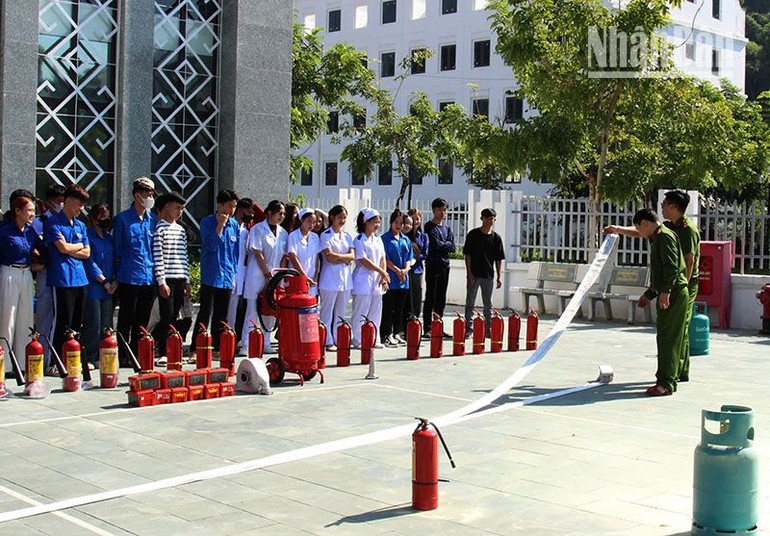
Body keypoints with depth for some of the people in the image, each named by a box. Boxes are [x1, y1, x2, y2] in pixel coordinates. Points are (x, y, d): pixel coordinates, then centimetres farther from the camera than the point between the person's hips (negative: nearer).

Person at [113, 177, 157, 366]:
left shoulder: (153, 219, 10)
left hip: (149, 277, 4)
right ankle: (122, 356, 7)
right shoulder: (122, 219, -2)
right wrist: (118, 266, -1)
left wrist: (156, 270, 11)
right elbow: (117, 248, 2)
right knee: (126, 319, 0)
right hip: (129, 277, -4)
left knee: (143, 320, 10)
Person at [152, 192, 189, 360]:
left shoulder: (181, 230, 17)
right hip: (166, 279, -7)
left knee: (174, 317, 7)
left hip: (180, 279, 7)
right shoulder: (159, 229, -5)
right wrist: (161, 282, -13)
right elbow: (157, 257, -10)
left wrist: (187, 281, 14)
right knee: (167, 317, -7)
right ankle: (163, 353, -1)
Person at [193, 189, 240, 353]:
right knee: (205, 315, -8)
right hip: (211, 277, -5)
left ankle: (217, 347, 18)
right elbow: (211, 245, -16)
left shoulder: (234, 224, 10)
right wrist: (220, 225, -20)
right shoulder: (207, 222, -5)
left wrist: (234, 273, 13)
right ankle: (195, 349, -6)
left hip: (227, 278, 6)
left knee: (221, 316, 11)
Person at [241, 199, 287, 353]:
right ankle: (246, 344, -1)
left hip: (274, 276, 6)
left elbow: (283, 256, 12)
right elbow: (258, 254, -10)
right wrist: (268, 275, -13)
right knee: (252, 310, -4)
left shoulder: (283, 233, 11)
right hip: (257, 275, -6)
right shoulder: (258, 229, -6)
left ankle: (265, 343, 16)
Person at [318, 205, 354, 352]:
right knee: (327, 312, -3)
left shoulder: (347, 236, 14)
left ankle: (338, 340, 13)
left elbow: (352, 256, 3)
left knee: (341, 312, 8)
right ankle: (328, 341, 1)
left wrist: (337, 256, -10)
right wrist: (345, 259, -7)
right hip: (330, 277, -6)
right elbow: (330, 258, -12)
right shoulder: (325, 235, -3)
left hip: (345, 278, 6)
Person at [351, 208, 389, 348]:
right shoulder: (359, 240, -8)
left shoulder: (378, 240, 14)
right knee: (360, 313, -3)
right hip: (363, 281, -7)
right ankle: (358, 341, 2)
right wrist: (382, 272, -11)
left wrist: (383, 277, -1)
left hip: (377, 281, 7)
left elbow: (383, 259, 12)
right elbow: (363, 260, -14)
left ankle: (374, 340, 17)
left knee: (376, 312, 10)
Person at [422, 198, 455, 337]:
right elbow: (437, 244, -15)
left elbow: (453, 248, 6)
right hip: (432, 265, -6)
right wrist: (447, 244, 0)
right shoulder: (429, 227, -3)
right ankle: (427, 329, -5)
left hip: (445, 265, 7)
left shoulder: (446, 227, 17)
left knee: (441, 299, 10)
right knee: (430, 298, -6)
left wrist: (442, 245, -7)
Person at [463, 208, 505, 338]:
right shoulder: (473, 234, -2)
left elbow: (498, 259, 7)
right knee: (470, 303, 2)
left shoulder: (496, 238, 5)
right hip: (474, 274, -2)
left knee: (488, 304, 9)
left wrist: (499, 276, 1)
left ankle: (488, 329, 16)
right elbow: (467, 254, -4)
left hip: (489, 275, 3)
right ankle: (468, 328, 7)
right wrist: (469, 273, -11)